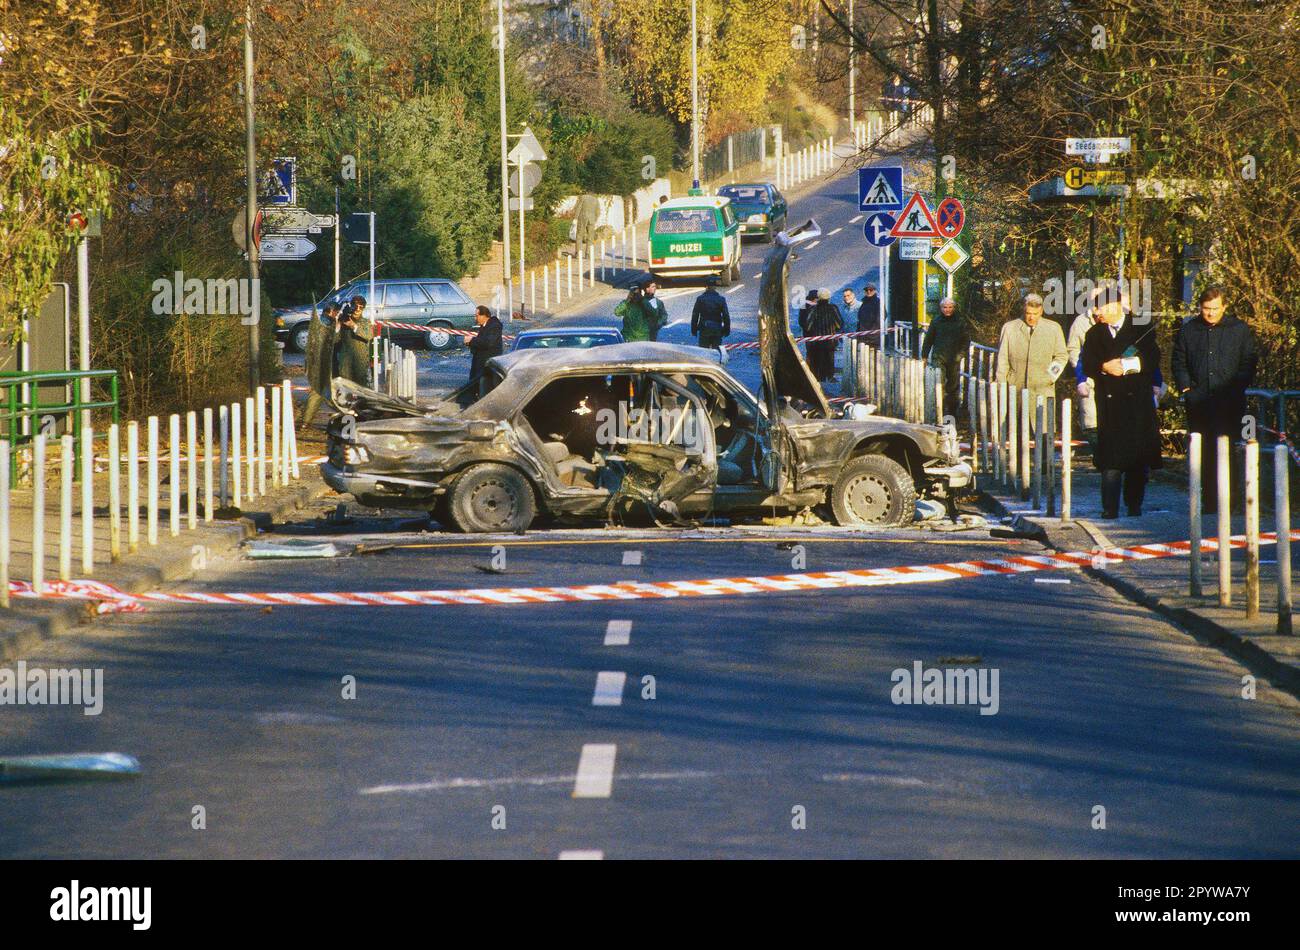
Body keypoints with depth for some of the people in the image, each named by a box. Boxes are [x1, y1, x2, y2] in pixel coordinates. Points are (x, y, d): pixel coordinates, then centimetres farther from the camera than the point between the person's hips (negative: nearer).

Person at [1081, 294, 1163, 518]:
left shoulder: (1143, 329, 5)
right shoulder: (1094, 334, 13)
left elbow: (1152, 360, -5)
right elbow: (1087, 366, 5)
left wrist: (1125, 365, -14)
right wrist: (1105, 367, -14)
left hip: (1138, 401, -1)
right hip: (1109, 402, 1)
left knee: (1139, 457, 2)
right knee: (1111, 458, -7)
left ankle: (1134, 504, 12)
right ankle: (1110, 507, -9)